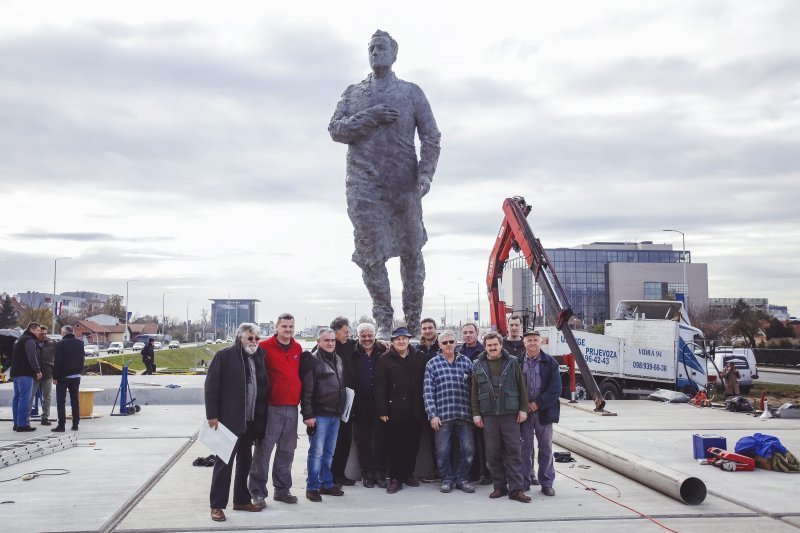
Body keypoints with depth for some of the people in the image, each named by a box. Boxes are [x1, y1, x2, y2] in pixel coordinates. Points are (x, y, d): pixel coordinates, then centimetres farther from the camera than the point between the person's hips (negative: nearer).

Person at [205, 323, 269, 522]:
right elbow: (211, 386, -11)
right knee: (224, 462, -1)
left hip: (251, 420, 6)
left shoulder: (258, 356, 9)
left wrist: (262, 416, 10)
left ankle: (241, 500, 27)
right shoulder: (224, 355, -9)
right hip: (229, 419, -6)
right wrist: (212, 415, -14)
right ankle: (217, 505, 8)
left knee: (245, 461, 15)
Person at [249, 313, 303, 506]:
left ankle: (282, 489, 23)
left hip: (292, 407, 6)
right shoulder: (265, 347, -7)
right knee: (263, 449, -1)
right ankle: (257, 492, 9)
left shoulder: (298, 349, 10)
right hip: (271, 407, -5)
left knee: (287, 450, 12)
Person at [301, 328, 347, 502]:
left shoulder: (338, 360, 15)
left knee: (329, 452, 14)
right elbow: (307, 390, -13)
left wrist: (342, 409, 18)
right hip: (319, 415, -7)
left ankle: (326, 483, 23)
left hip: (335, 414, 7)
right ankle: (312, 487, 7)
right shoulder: (313, 360, -9)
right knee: (316, 453, -2)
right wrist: (307, 414, -17)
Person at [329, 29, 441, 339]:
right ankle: (383, 320, 8)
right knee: (370, 252, -4)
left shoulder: (411, 92, 11)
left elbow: (431, 136, 4)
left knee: (411, 252, 6)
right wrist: (368, 117, -10)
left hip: (404, 185, 0)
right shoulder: (353, 93, 16)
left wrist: (425, 174, -11)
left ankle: (413, 320, 19)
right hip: (363, 185, 1)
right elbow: (335, 130, 5)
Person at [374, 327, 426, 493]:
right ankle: (395, 478, 11)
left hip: (415, 411, 3)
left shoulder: (419, 359, 7)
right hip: (394, 410, -3)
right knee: (395, 445, 2)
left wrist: (424, 407, 3)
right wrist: (382, 411, -11)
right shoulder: (385, 360, -1)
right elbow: (380, 387, -5)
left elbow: (424, 384, 8)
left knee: (413, 444, 10)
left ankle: (409, 474, 25)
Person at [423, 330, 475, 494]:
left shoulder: (466, 361, 9)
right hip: (442, 416, -1)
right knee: (443, 451, 3)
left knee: (467, 449, 2)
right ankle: (447, 479, 21)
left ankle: (462, 479, 19)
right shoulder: (432, 364, 4)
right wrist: (432, 415, -7)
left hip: (464, 415, 1)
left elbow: (474, 388, 9)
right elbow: (428, 392, 0)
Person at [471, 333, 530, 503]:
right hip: (488, 414, 2)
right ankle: (500, 487, 15)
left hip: (510, 414, -1)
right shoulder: (479, 365, 8)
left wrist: (523, 409, -1)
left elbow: (521, 387, 5)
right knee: (493, 453, 4)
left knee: (513, 451, -2)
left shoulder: (512, 363, 4)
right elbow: (474, 392, 9)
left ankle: (516, 489, 2)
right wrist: (476, 414, 4)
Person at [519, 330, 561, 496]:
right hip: (523, 411, 0)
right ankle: (525, 481, 14)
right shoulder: (517, 363, 2)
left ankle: (547, 483, 15)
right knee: (525, 447, 4)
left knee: (546, 447, 6)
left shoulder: (550, 363, 1)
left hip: (544, 411, 0)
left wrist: (538, 404, -12)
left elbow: (555, 389, -5)